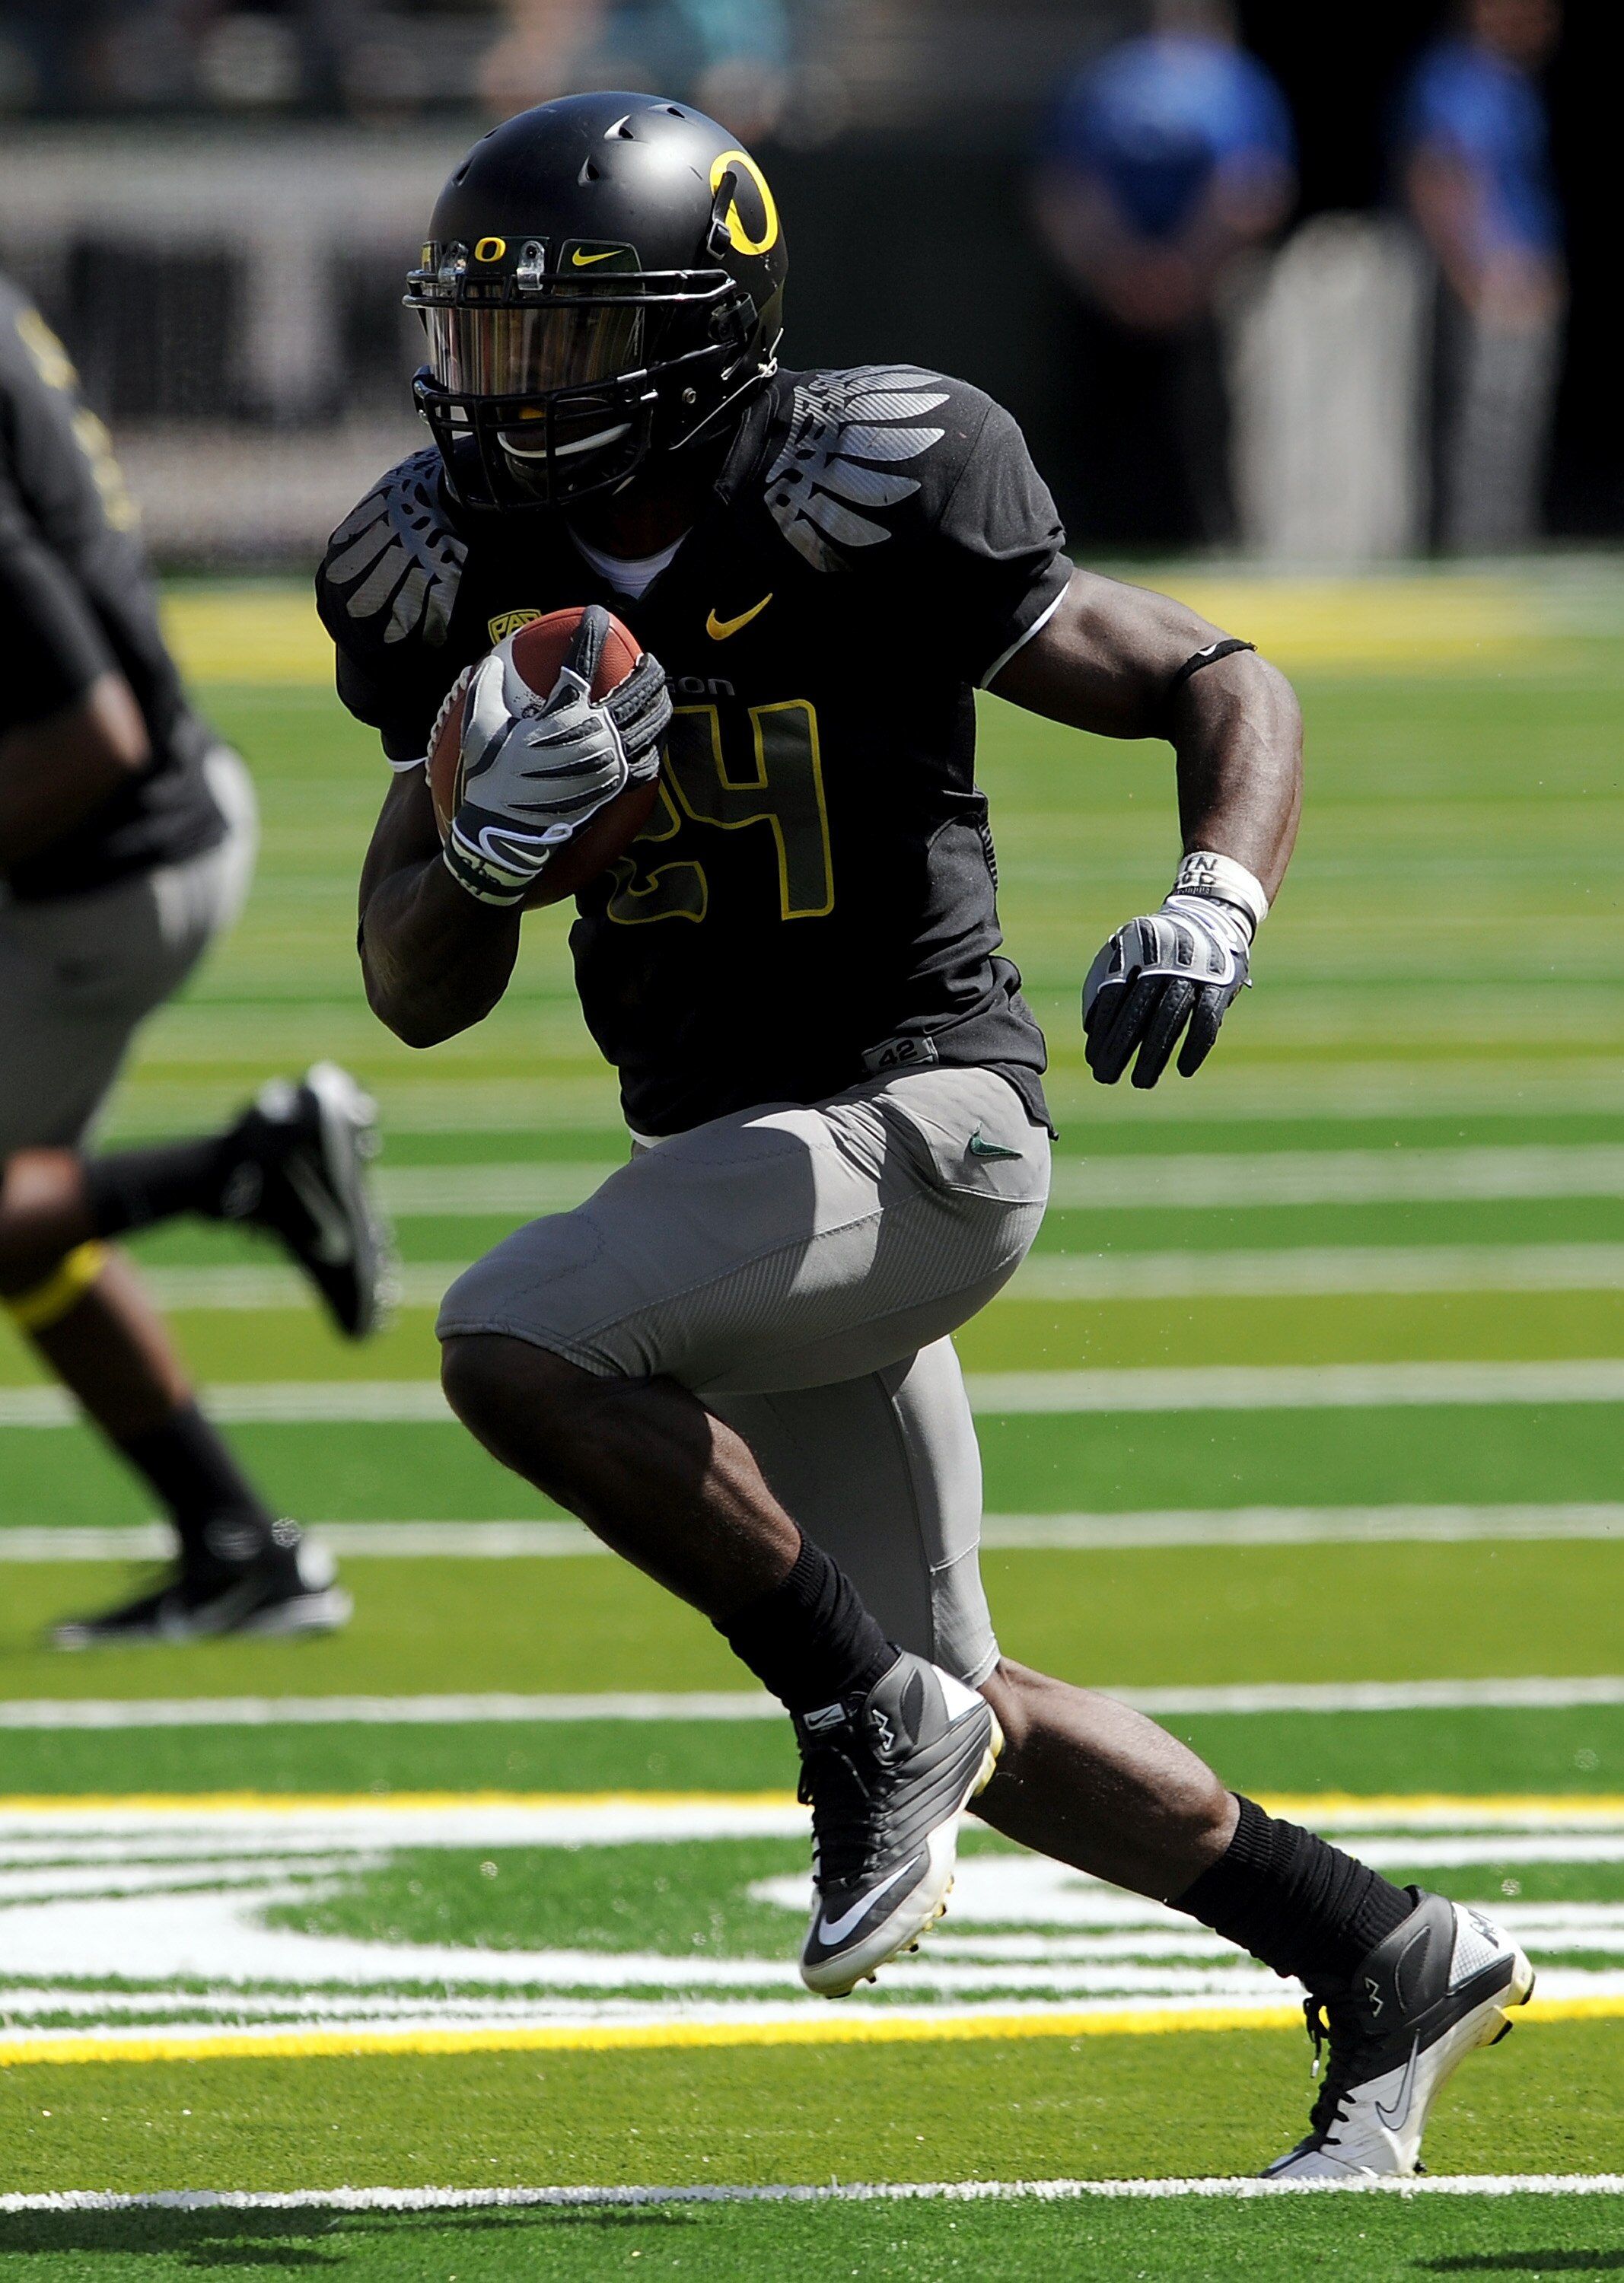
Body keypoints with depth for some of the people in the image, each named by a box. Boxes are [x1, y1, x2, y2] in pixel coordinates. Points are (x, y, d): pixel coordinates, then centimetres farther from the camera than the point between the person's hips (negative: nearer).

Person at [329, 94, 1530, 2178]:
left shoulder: (863, 521, -14)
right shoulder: (490, 584, 3)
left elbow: (1226, 690, -6)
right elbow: (414, 995, 5)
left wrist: (1215, 906, -24)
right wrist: (483, 849, -17)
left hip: (913, 1123, -8)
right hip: (737, 1153, 8)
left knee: (511, 1345, -27)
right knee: (960, 1726, 12)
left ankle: (873, 1715, -12)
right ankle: (1397, 1969, 25)